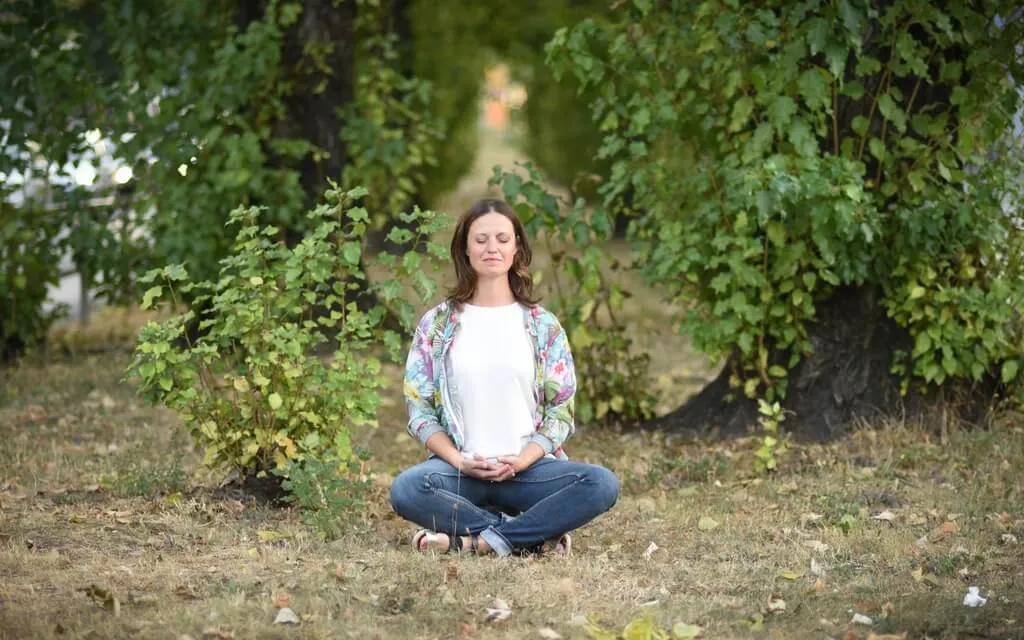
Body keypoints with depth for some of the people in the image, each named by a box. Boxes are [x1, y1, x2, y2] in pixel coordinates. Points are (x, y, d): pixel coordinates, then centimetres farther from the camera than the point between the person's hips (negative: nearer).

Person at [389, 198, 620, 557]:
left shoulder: (542, 325, 9)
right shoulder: (436, 324, 8)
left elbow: (560, 410, 6)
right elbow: (420, 409, 5)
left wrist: (521, 462, -12)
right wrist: (460, 462, -12)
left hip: (529, 465, 1)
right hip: (459, 466, -1)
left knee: (602, 484, -29)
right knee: (407, 489, -35)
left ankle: (473, 540, -27)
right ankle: (535, 535, -24)